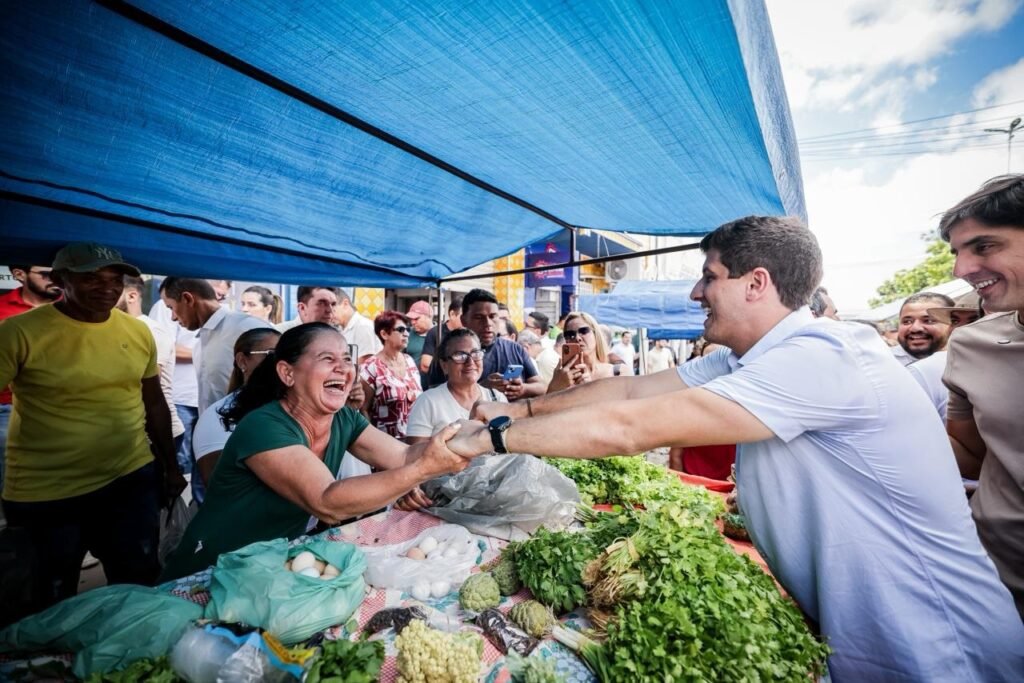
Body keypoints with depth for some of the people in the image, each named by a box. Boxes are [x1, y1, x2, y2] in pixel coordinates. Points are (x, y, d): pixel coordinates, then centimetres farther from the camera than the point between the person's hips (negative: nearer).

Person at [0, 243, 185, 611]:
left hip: (133, 481, 3)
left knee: (140, 587, 16)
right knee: (54, 605, 17)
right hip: (46, 494, -3)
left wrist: (170, 466, 11)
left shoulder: (138, 331, 0)